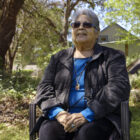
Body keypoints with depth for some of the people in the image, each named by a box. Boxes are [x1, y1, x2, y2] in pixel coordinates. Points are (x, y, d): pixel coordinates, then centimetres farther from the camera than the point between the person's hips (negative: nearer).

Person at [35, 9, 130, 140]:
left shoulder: (112, 56, 9)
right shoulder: (58, 58, 19)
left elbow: (119, 87, -7)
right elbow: (44, 87, 11)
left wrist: (86, 115, -20)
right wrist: (58, 112, -12)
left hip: (100, 117, -2)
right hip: (63, 117, 2)